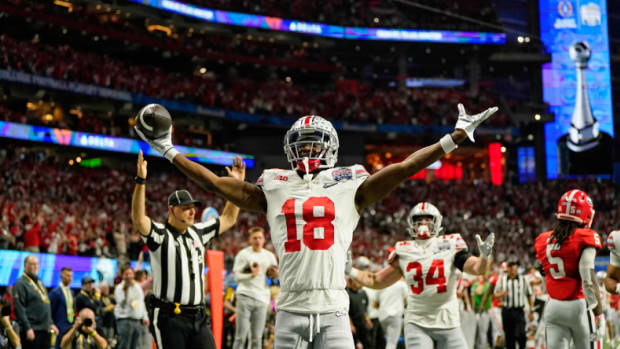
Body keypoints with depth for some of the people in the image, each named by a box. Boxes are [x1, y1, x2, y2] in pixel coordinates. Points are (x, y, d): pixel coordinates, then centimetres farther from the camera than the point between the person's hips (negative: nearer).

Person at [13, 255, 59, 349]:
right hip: (32, 331, -8)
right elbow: (19, 309, -15)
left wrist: (51, 323, 18)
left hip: (45, 330, 8)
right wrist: (28, 328, -20)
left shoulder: (40, 283, 20)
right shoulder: (21, 284, -7)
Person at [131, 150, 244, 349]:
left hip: (198, 317, 6)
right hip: (169, 318, -6)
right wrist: (141, 181, -35)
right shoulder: (159, 235, -6)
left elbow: (228, 219, 25)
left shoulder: (198, 233, 15)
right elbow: (138, 219, -25)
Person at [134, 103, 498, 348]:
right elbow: (215, 182, 16)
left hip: (332, 309, -1)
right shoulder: (275, 187, 12)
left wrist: (457, 137, -1)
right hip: (290, 306, 2)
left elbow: (404, 168, 3)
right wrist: (169, 152, 17)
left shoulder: (347, 187, 7)